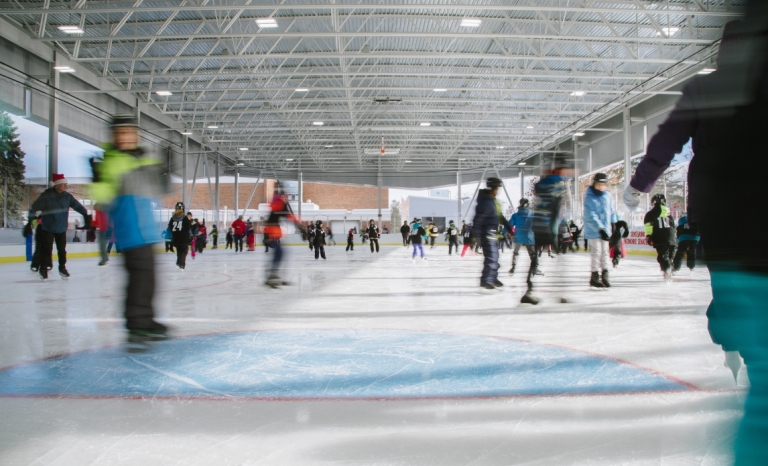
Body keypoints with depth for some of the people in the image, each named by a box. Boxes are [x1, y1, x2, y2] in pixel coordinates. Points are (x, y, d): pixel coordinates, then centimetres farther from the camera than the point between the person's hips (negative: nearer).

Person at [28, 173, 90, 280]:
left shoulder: (67, 196, -2)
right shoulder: (46, 196, -15)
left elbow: (77, 206, 6)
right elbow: (34, 208, -14)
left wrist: (86, 215, 0)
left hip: (61, 229, 4)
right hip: (47, 228, -4)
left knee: (62, 249, 10)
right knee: (47, 249, 0)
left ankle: (62, 267, 25)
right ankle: (43, 268, 15)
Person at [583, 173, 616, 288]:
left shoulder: (608, 196, 2)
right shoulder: (589, 198, -15)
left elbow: (612, 211, 14)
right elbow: (591, 216, -21)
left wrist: (613, 224, 13)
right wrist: (600, 229, -25)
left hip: (605, 229, 6)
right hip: (594, 230, -6)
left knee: (605, 252, 11)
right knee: (596, 252, -3)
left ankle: (605, 274, 19)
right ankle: (594, 276, 5)